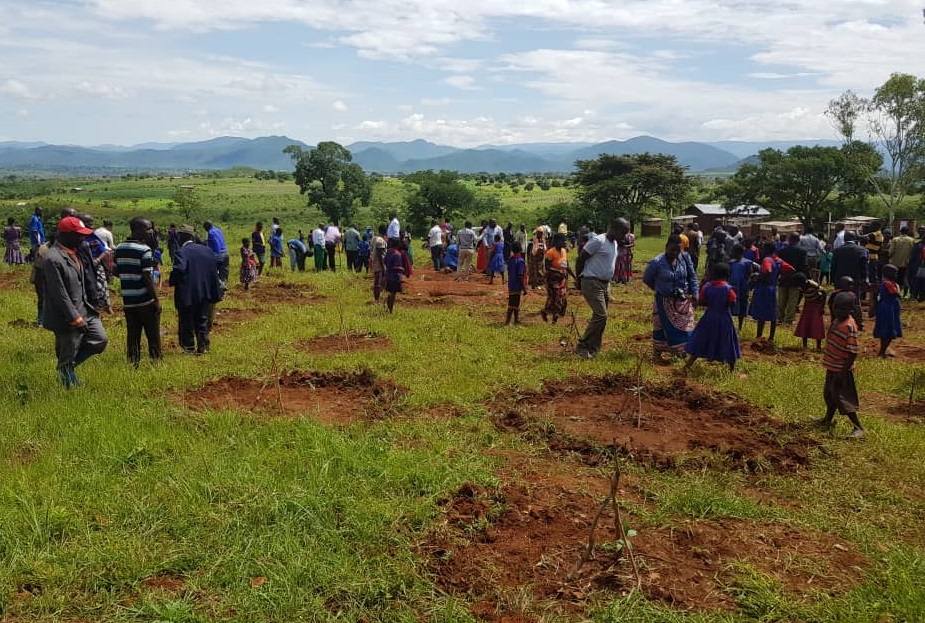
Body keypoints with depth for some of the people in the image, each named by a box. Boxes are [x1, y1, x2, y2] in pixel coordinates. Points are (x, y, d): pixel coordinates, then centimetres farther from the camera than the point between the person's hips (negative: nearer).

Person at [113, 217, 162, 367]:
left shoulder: (119, 249, 7)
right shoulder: (144, 250, -15)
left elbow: (115, 271, 12)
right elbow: (147, 278, -17)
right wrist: (157, 299, -12)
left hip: (128, 300, 6)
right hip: (145, 300, -6)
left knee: (132, 335, 10)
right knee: (153, 335, 5)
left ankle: (133, 364, 13)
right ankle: (155, 361, 9)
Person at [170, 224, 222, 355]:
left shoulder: (181, 252, -15)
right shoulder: (206, 249, 3)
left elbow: (179, 269, -27)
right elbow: (216, 265, 7)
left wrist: (173, 282, -10)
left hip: (187, 294, -5)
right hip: (205, 293, 5)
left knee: (187, 322, 10)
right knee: (203, 321, 14)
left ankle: (189, 347, 19)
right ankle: (203, 346, 18)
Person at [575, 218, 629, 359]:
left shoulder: (614, 243, 13)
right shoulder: (598, 241, -15)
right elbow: (581, 258, -12)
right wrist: (579, 278, -6)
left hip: (605, 284, 9)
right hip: (592, 283, -9)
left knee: (601, 316, 9)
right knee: (601, 315, -15)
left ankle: (593, 349, 17)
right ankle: (582, 347, -6)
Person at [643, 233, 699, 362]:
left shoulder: (685, 258, -8)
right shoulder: (657, 262, -19)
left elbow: (692, 276, 4)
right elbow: (646, 279, -4)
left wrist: (694, 293, -1)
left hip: (683, 300, 4)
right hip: (664, 301, -4)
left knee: (684, 326, 12)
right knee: (662, 327, 6)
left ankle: (681, 350, 30)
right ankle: (657, 352, 22)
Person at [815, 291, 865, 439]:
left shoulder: (850, 326, -23)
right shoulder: (836, 321, 4)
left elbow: (853, 353, -25)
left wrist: (842, 373, -25)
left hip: (841, 370, -9)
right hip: (832, 367, 9)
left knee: (843, 399, -2)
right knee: (829, 395, 22)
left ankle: (859, 428, 8)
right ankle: (828, 421, 40)